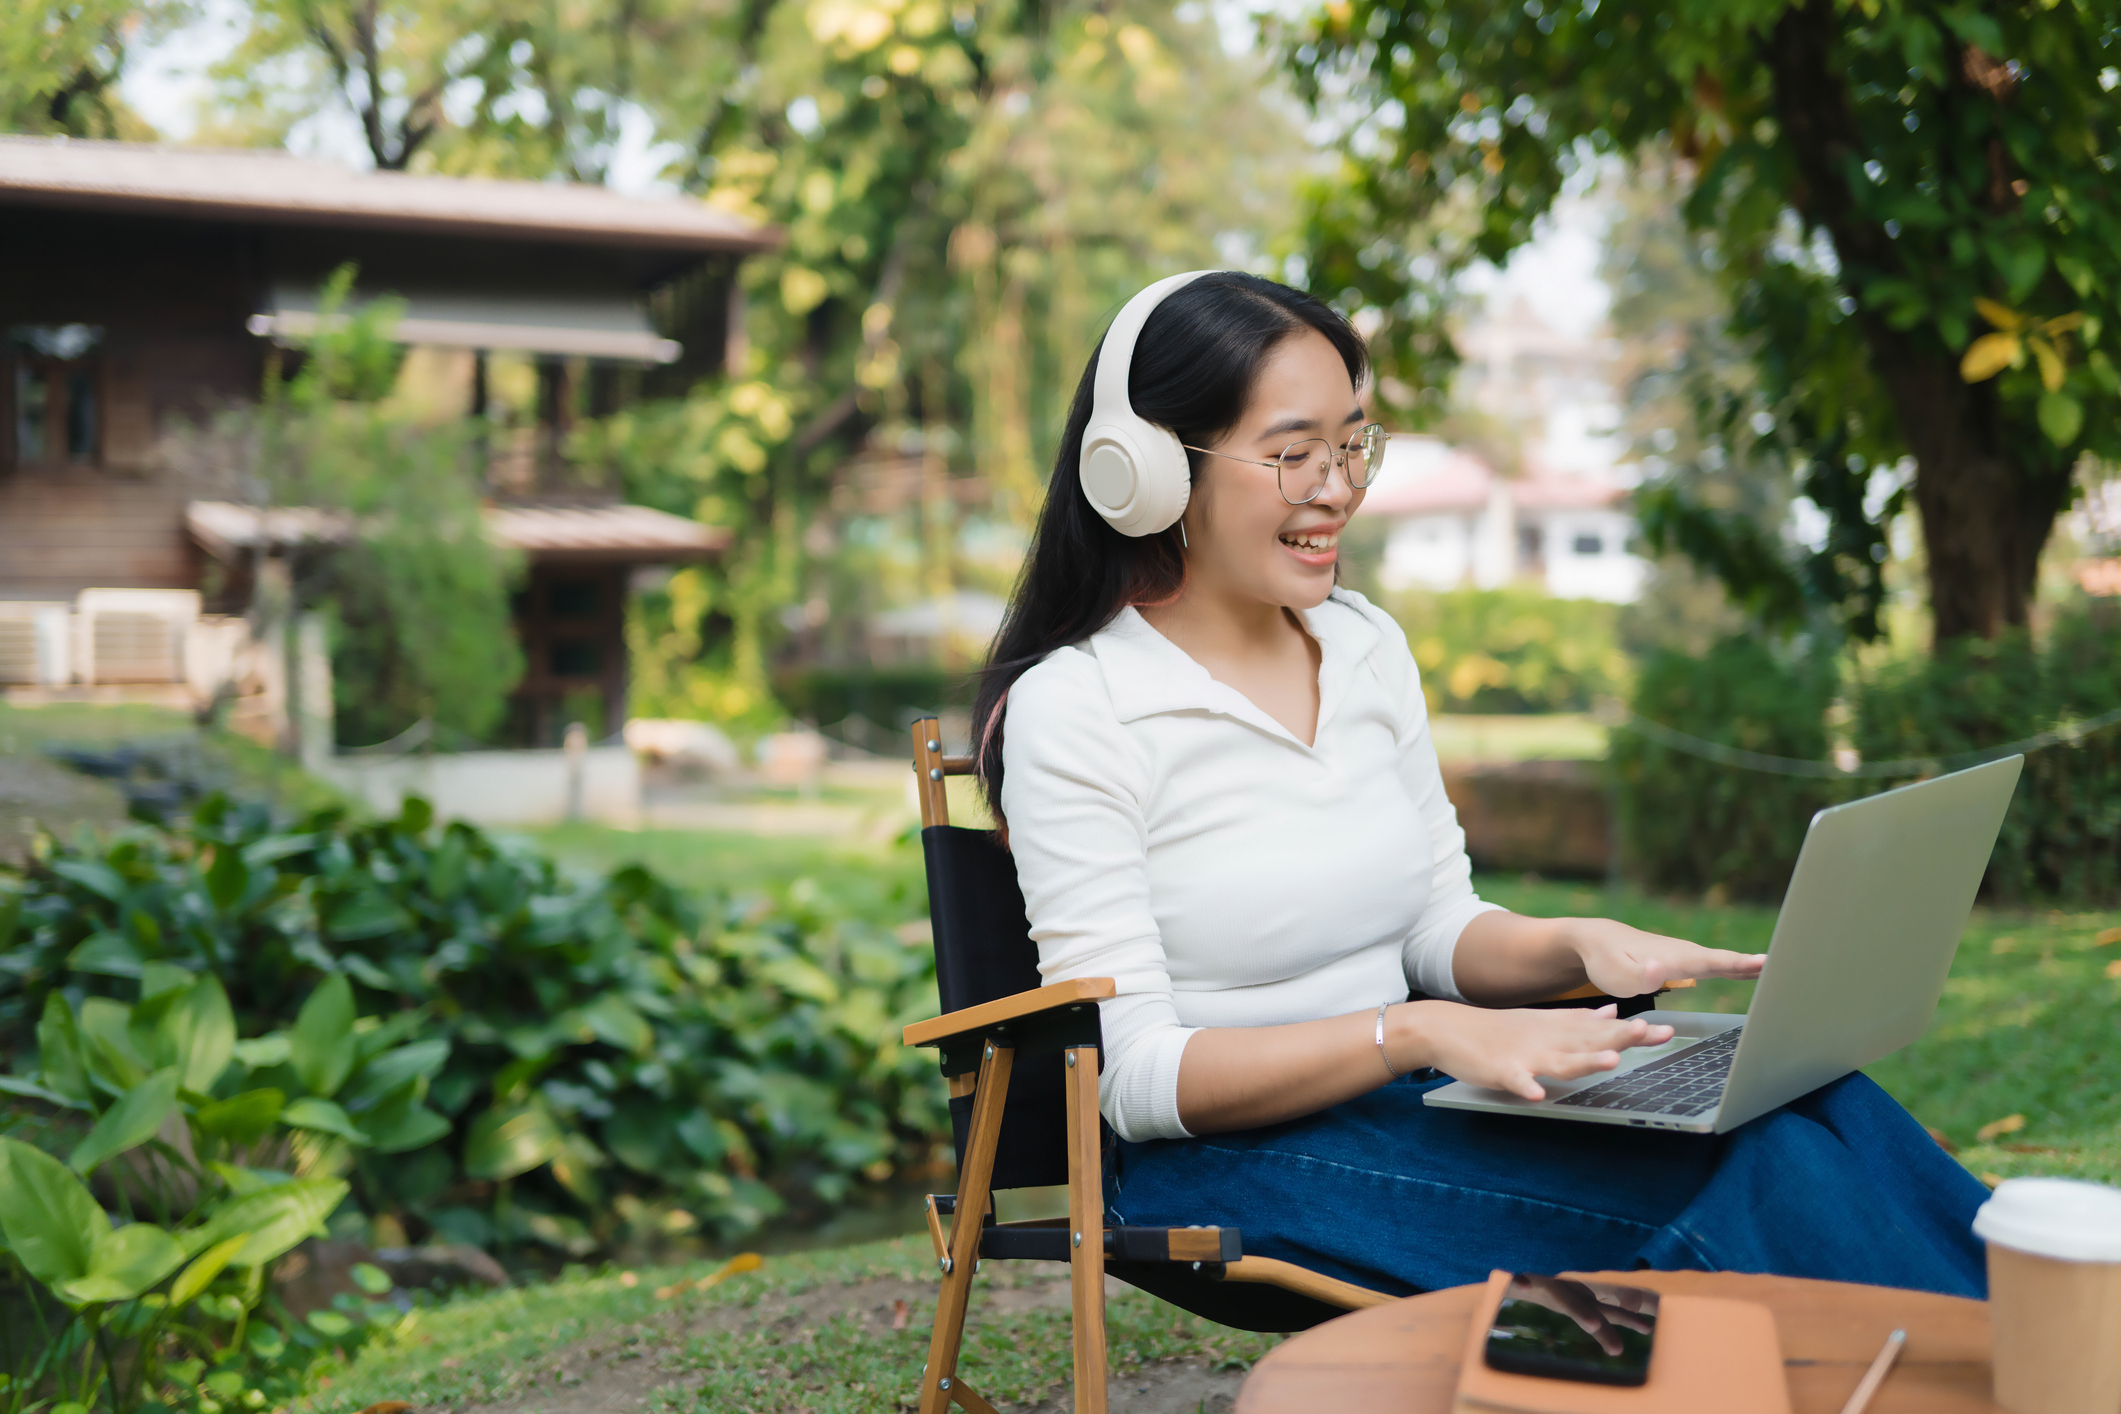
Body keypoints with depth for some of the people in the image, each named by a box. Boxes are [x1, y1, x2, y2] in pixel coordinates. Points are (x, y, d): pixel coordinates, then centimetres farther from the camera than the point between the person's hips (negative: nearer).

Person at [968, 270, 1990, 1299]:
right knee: (1750, 1181, -25)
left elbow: (1438, 926, 15)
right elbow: (1135, 1077, -16)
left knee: (1803, 1099, -21)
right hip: (1219, 1161, -6)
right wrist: (1414, 1033, -26)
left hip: (1397, 1095, 6)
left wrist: (1578, 944, -7)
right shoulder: (1071, 709, -11)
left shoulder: (1368, 645, 10)